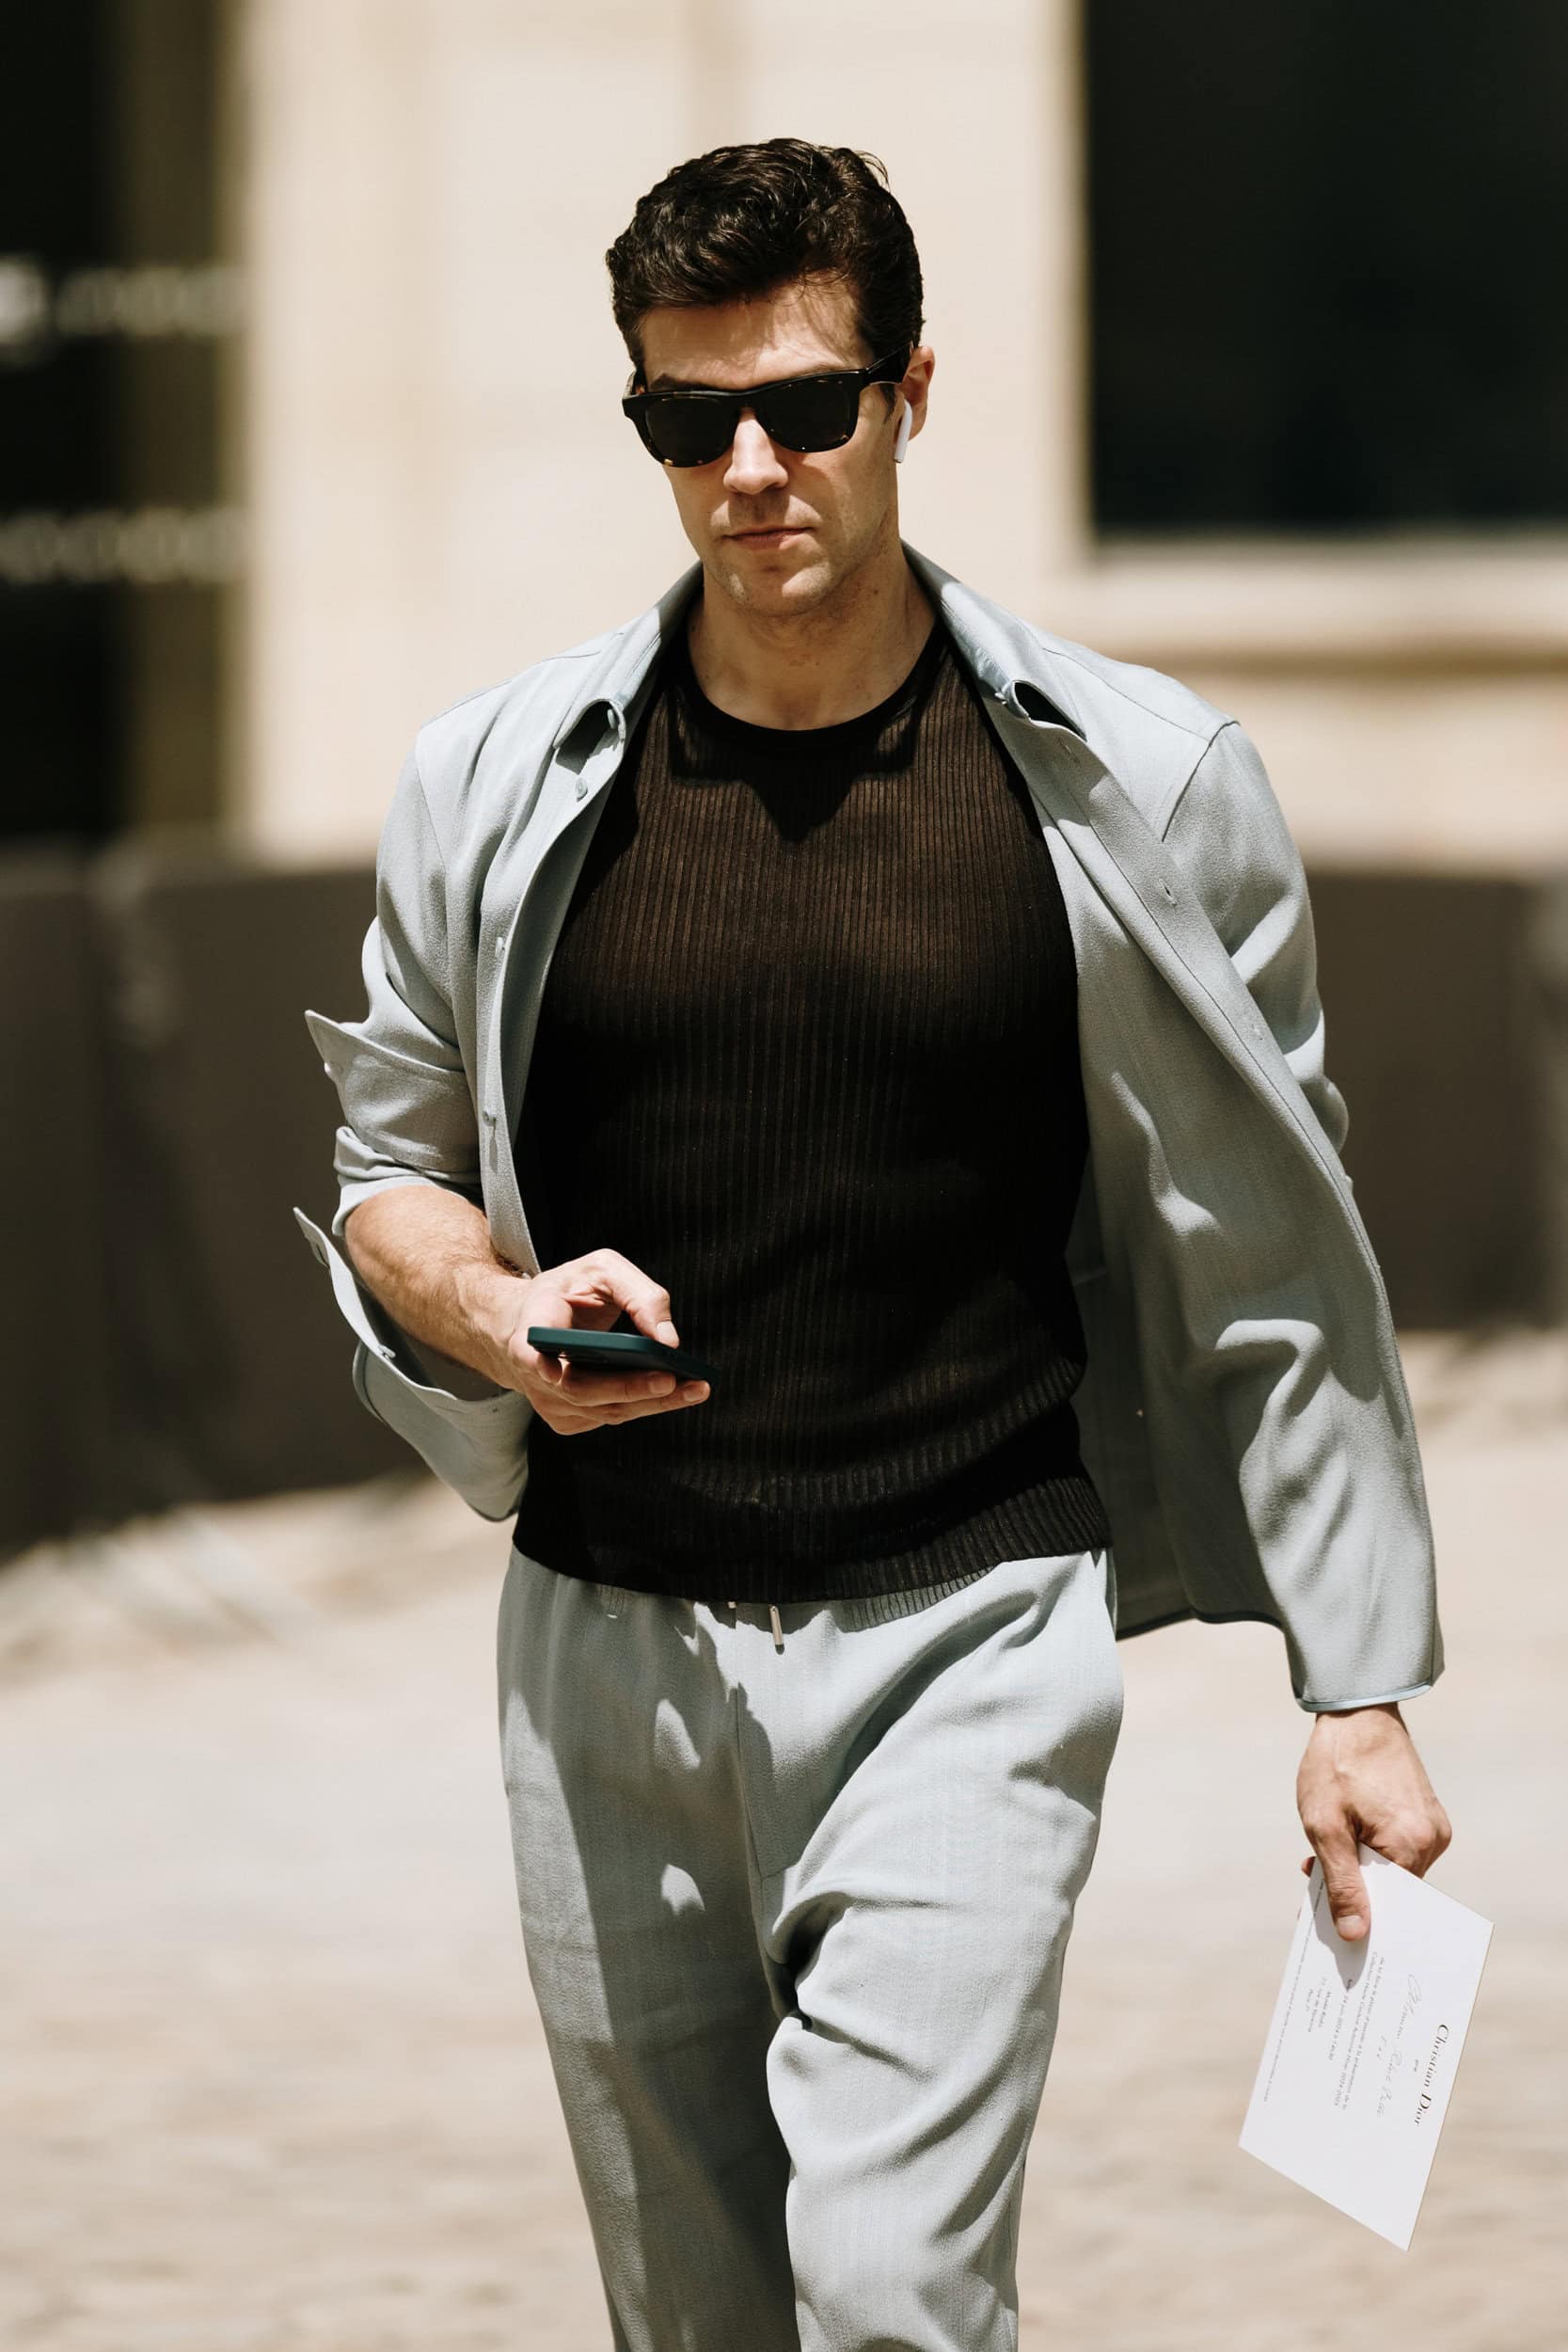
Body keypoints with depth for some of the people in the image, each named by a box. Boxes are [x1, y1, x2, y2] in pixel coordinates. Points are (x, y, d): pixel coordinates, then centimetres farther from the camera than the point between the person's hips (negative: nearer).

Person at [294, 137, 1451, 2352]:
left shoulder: (1136, 791, -3)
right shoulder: (502, 791, 2)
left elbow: (1272, 1271, 3)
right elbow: (386, 1173, 15)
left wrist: (1360, 1689, 1)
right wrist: (495, 1318, -8)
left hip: (967, 1637, -3)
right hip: (611, 1655, 3)